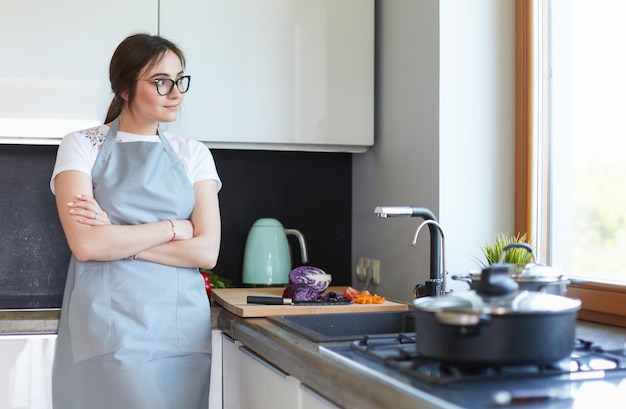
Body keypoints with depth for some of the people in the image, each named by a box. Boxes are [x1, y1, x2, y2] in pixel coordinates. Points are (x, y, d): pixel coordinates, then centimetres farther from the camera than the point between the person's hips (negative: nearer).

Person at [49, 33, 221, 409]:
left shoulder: (194, 155, 9)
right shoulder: (82, 146, 2)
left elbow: (206, 252, -3)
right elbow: (85, 245, -12)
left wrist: (117, 238, -9)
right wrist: (174, 227, -7)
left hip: (181, 325, 3)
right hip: (108, 323, -2)